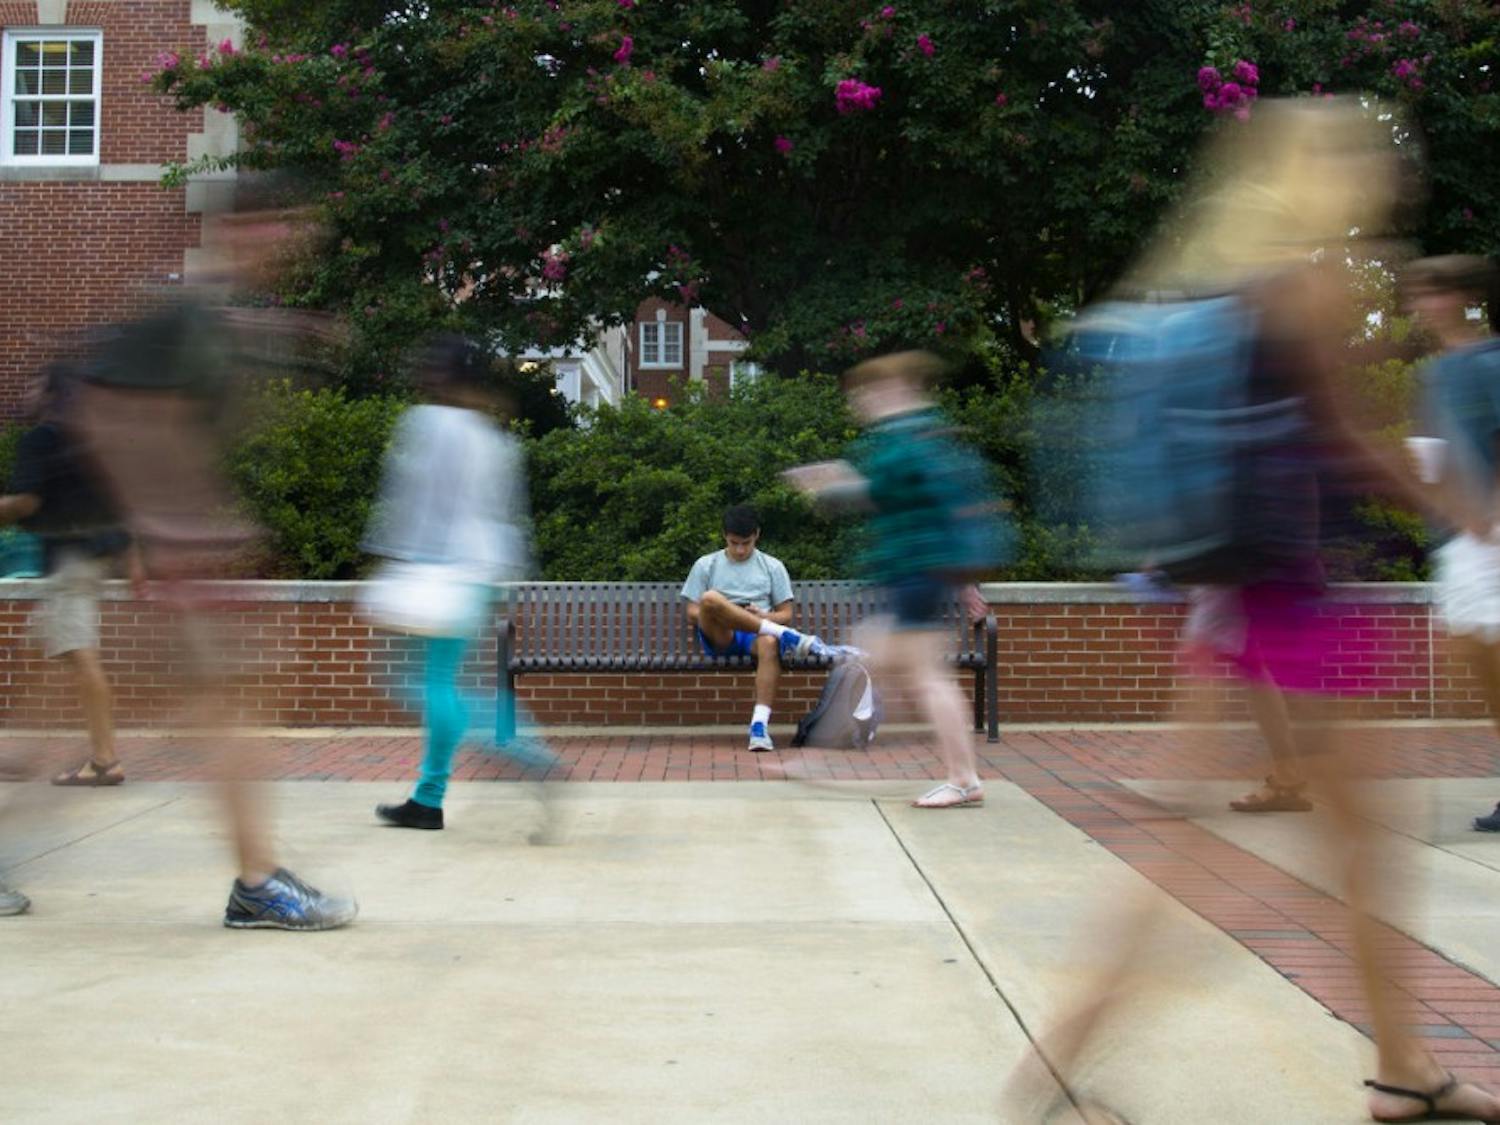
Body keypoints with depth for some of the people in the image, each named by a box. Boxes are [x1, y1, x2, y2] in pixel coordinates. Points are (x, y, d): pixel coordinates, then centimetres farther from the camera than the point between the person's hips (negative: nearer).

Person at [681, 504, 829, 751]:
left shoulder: (773, 566, 16)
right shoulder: (706, 565, 15)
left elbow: (786, 615, 12)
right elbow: (692, 614, 10)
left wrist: (762, 616, -10)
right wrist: (718, 615, -11)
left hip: (755, 636, 0)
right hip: (719, 637, 0)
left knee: (770, 643, -40)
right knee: (710, 598, -34)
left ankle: (760, 725, -50)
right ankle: (787, 638, -33)